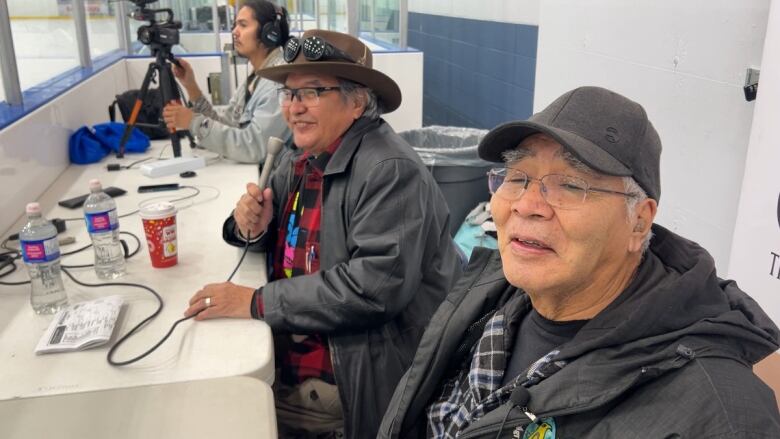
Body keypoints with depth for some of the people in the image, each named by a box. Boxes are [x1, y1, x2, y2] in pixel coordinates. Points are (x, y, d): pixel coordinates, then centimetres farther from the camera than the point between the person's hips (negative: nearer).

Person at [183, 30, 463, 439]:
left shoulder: (389, 170, -21)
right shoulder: (298, 160, 5)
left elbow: (375, 285, -29)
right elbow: (280, 233, 17)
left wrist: (257, 302, -24)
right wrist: (252, 225, -8)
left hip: (364, 374, -7)